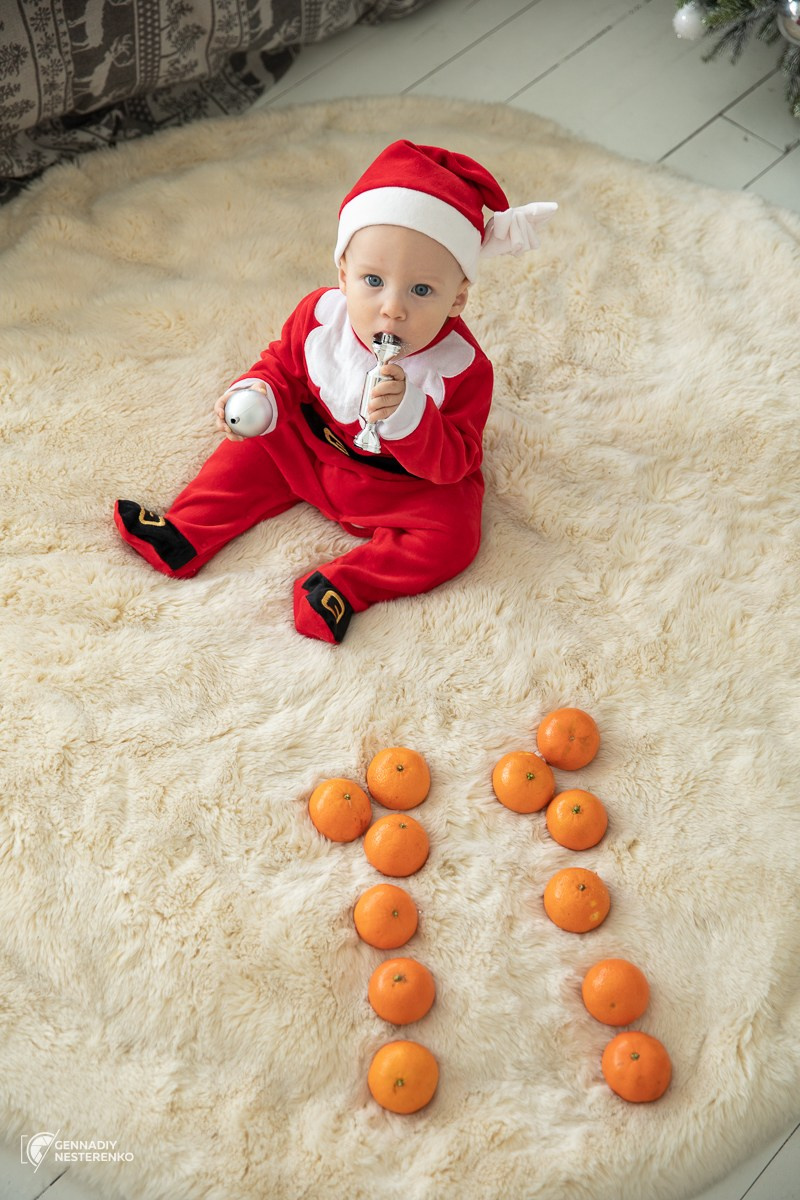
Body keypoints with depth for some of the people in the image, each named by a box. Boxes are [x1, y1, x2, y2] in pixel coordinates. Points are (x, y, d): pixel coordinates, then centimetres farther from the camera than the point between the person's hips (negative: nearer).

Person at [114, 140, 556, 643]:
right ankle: (183, 536, 3)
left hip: (412, 484, -4)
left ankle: (343, 586, -25)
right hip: (314, 449, 4)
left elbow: (452, 464, -30)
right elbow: (284, 365, 2)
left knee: (453, 534, -24)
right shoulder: (320, 315, -18)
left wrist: (408, 415, -48)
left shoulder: (462, 367, -29)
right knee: (256, 447, 0)